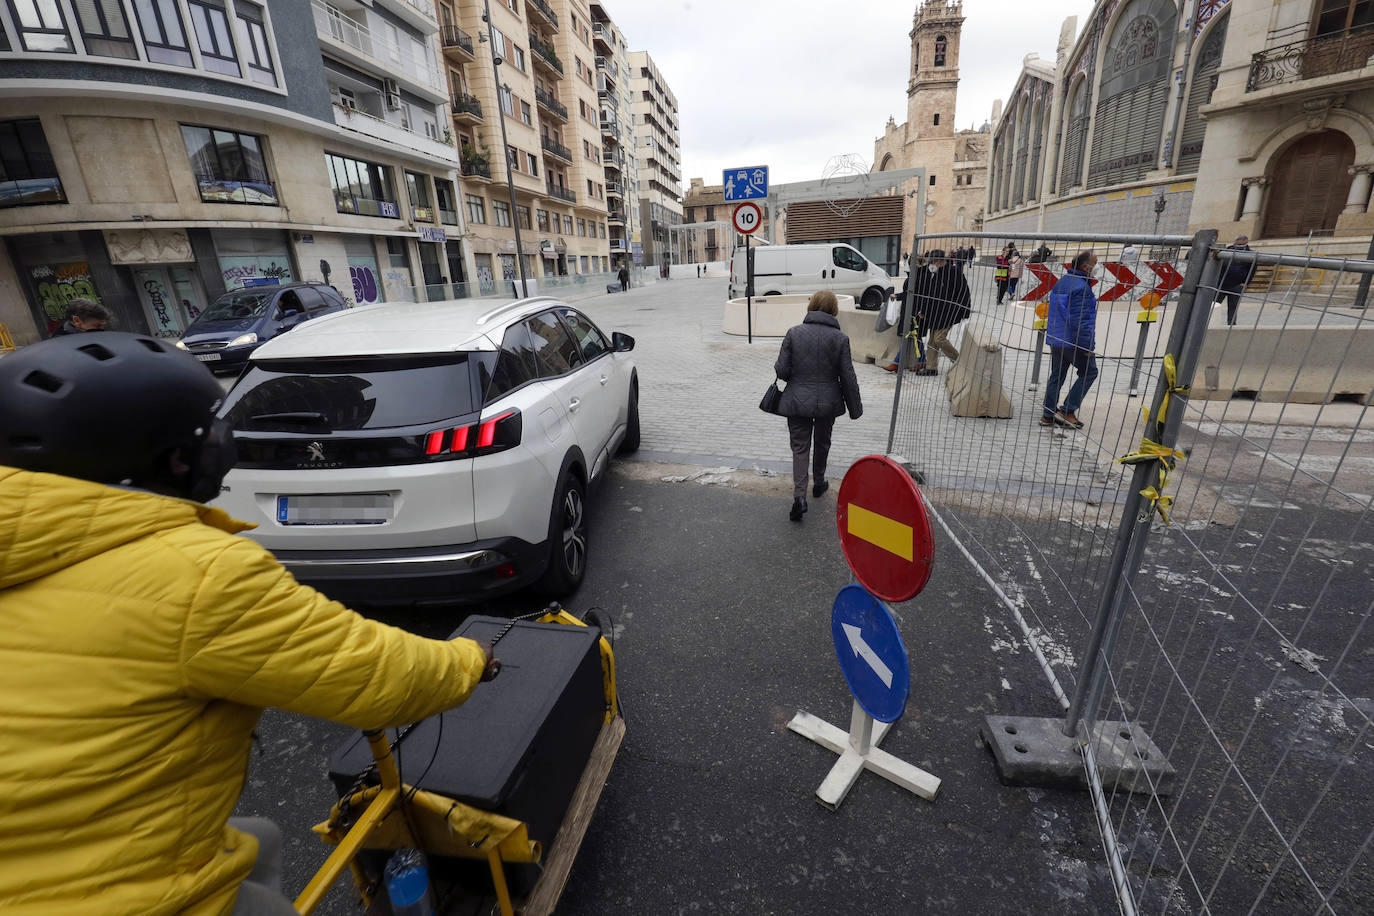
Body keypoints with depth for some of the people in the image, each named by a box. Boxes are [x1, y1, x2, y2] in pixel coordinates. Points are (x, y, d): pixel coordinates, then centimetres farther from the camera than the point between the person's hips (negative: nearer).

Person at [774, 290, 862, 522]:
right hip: (827, 402, 1)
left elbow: (782, 370, -9)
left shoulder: (793, 333, -8)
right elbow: (848, 377, -4)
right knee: (822, 444, 22)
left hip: (797, 401, -1)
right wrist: (855, 407, 6)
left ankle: (799, 495, -9)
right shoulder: (840, 338, -7)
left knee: (800, 447, 6)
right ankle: (819, 483, 41)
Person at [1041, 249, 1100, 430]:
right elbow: (1080, 321, -22)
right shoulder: (1081, 287, -19)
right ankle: (1068, 410, 4)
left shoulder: (1061, 282, 11)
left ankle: (1048, 415, 16)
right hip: (1073, 342, -8)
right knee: (1089, 372, 8)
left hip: (1055, 340, 8)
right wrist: (1087, 346, -17)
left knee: (1056, 376, 14)